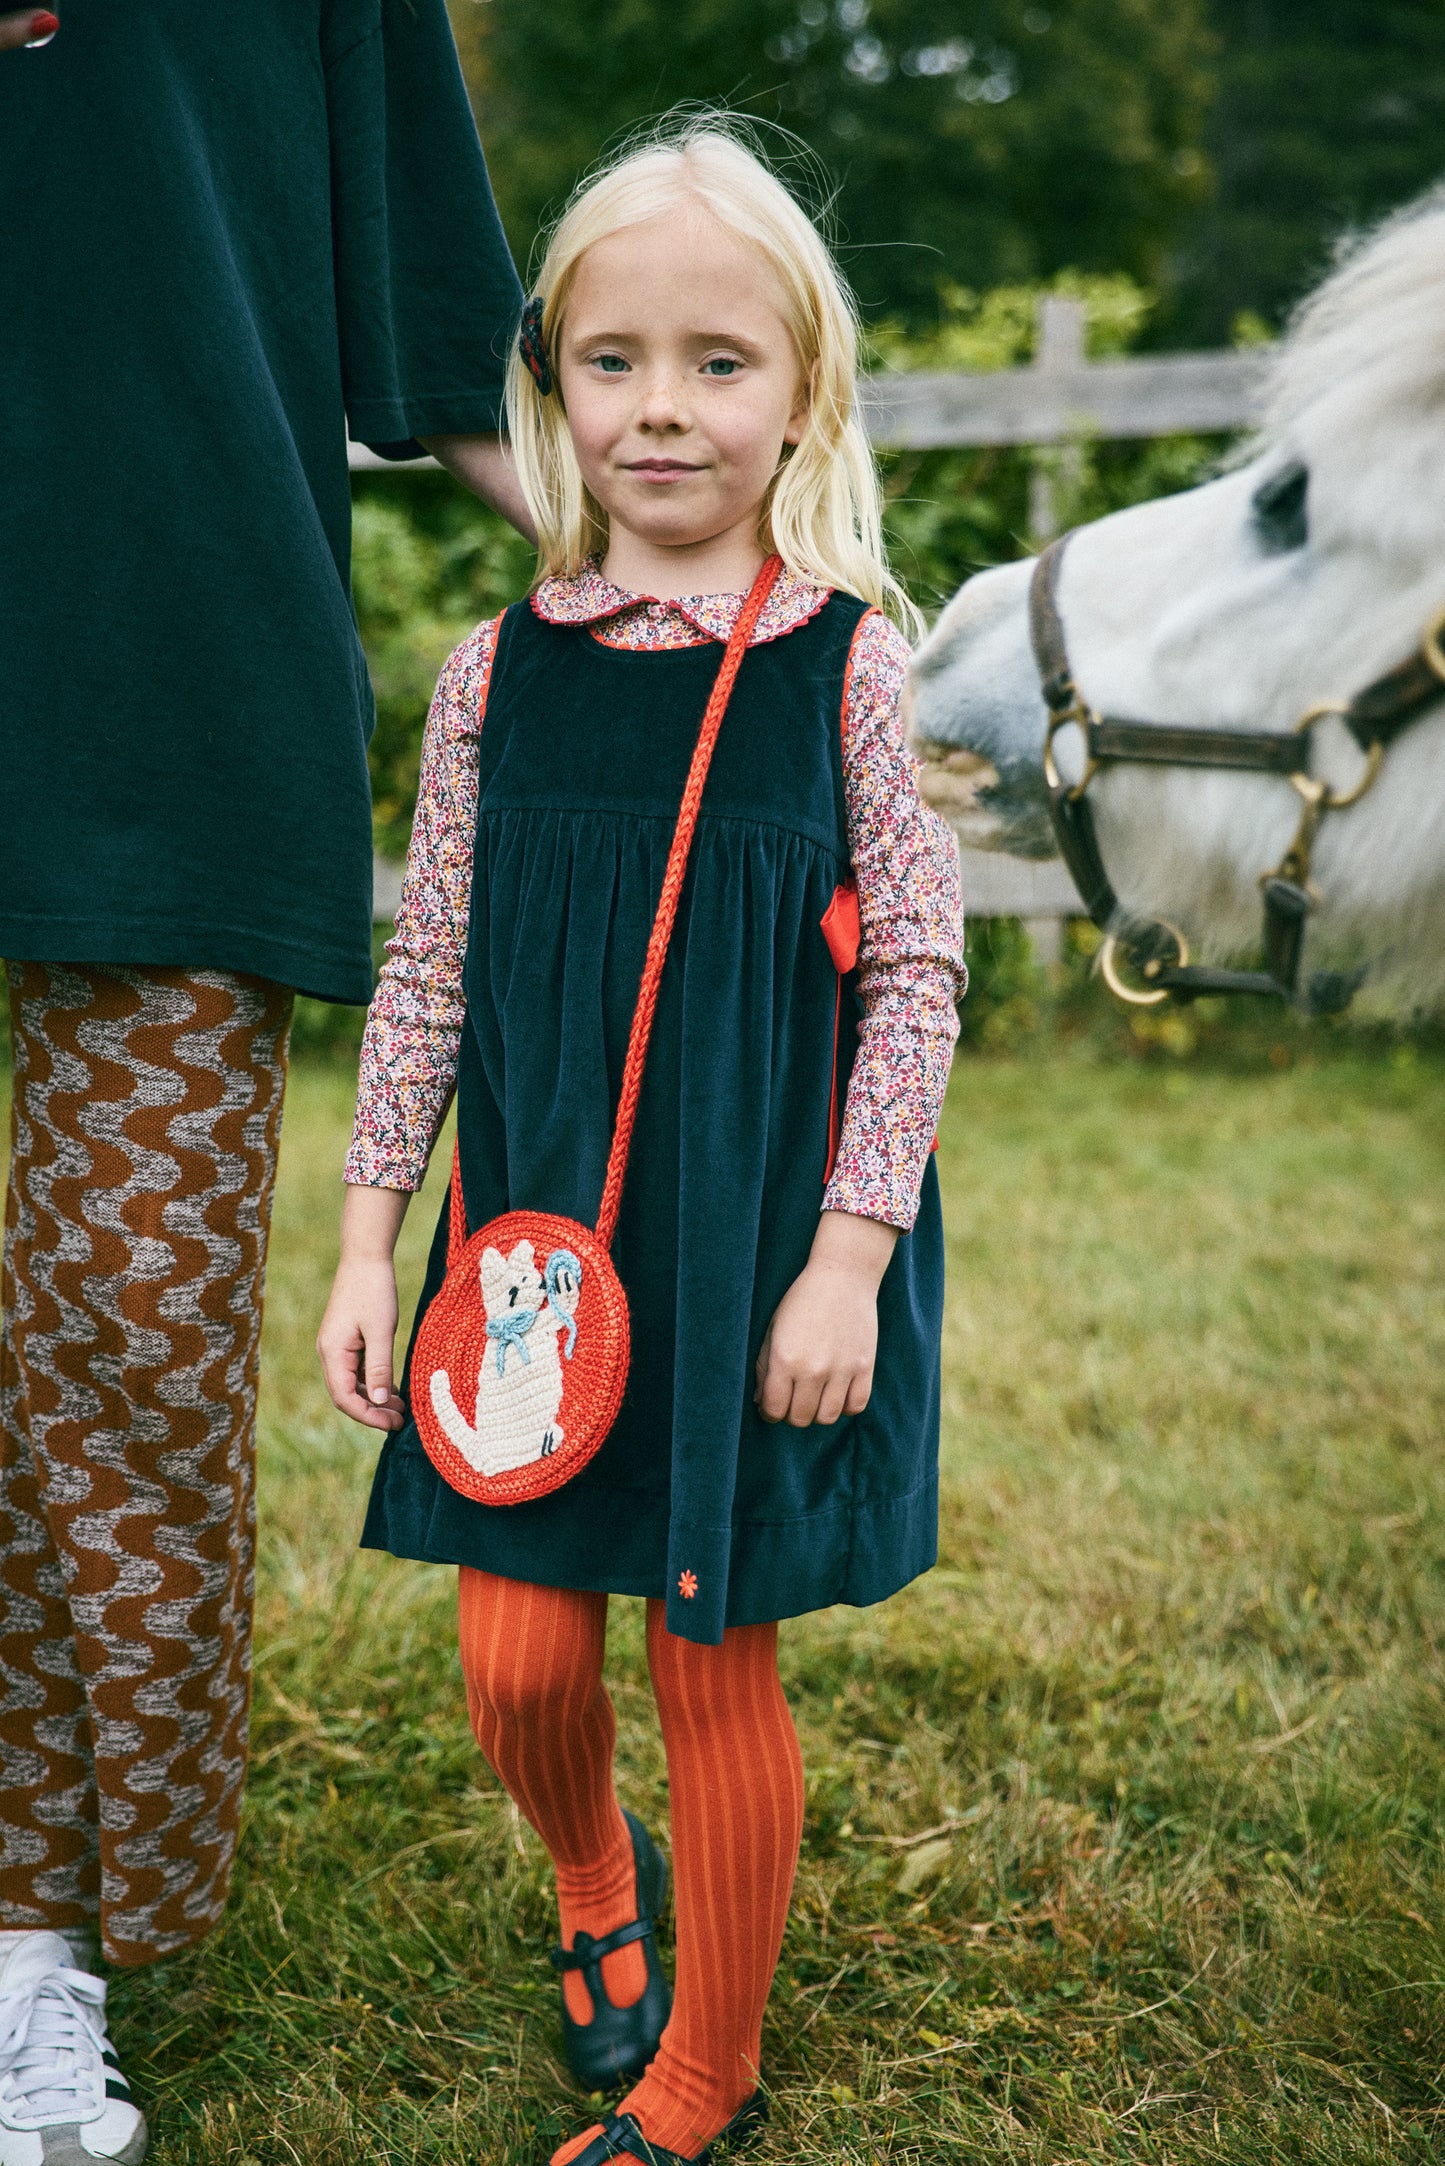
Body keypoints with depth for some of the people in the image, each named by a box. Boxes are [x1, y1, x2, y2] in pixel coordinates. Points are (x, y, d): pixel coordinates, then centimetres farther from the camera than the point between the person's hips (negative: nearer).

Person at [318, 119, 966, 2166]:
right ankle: (595, 1876, 42)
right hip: (541, 1239, 3)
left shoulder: (845, 663, -6)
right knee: (517, 1662, 6)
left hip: (760, 1248, -2)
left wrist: (845, 1258, -10)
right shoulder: (502, 669, 1)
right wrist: (368, 1239, 5)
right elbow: (428, 972, 6)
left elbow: (918, 972, -5)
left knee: (716, 1668, 7)